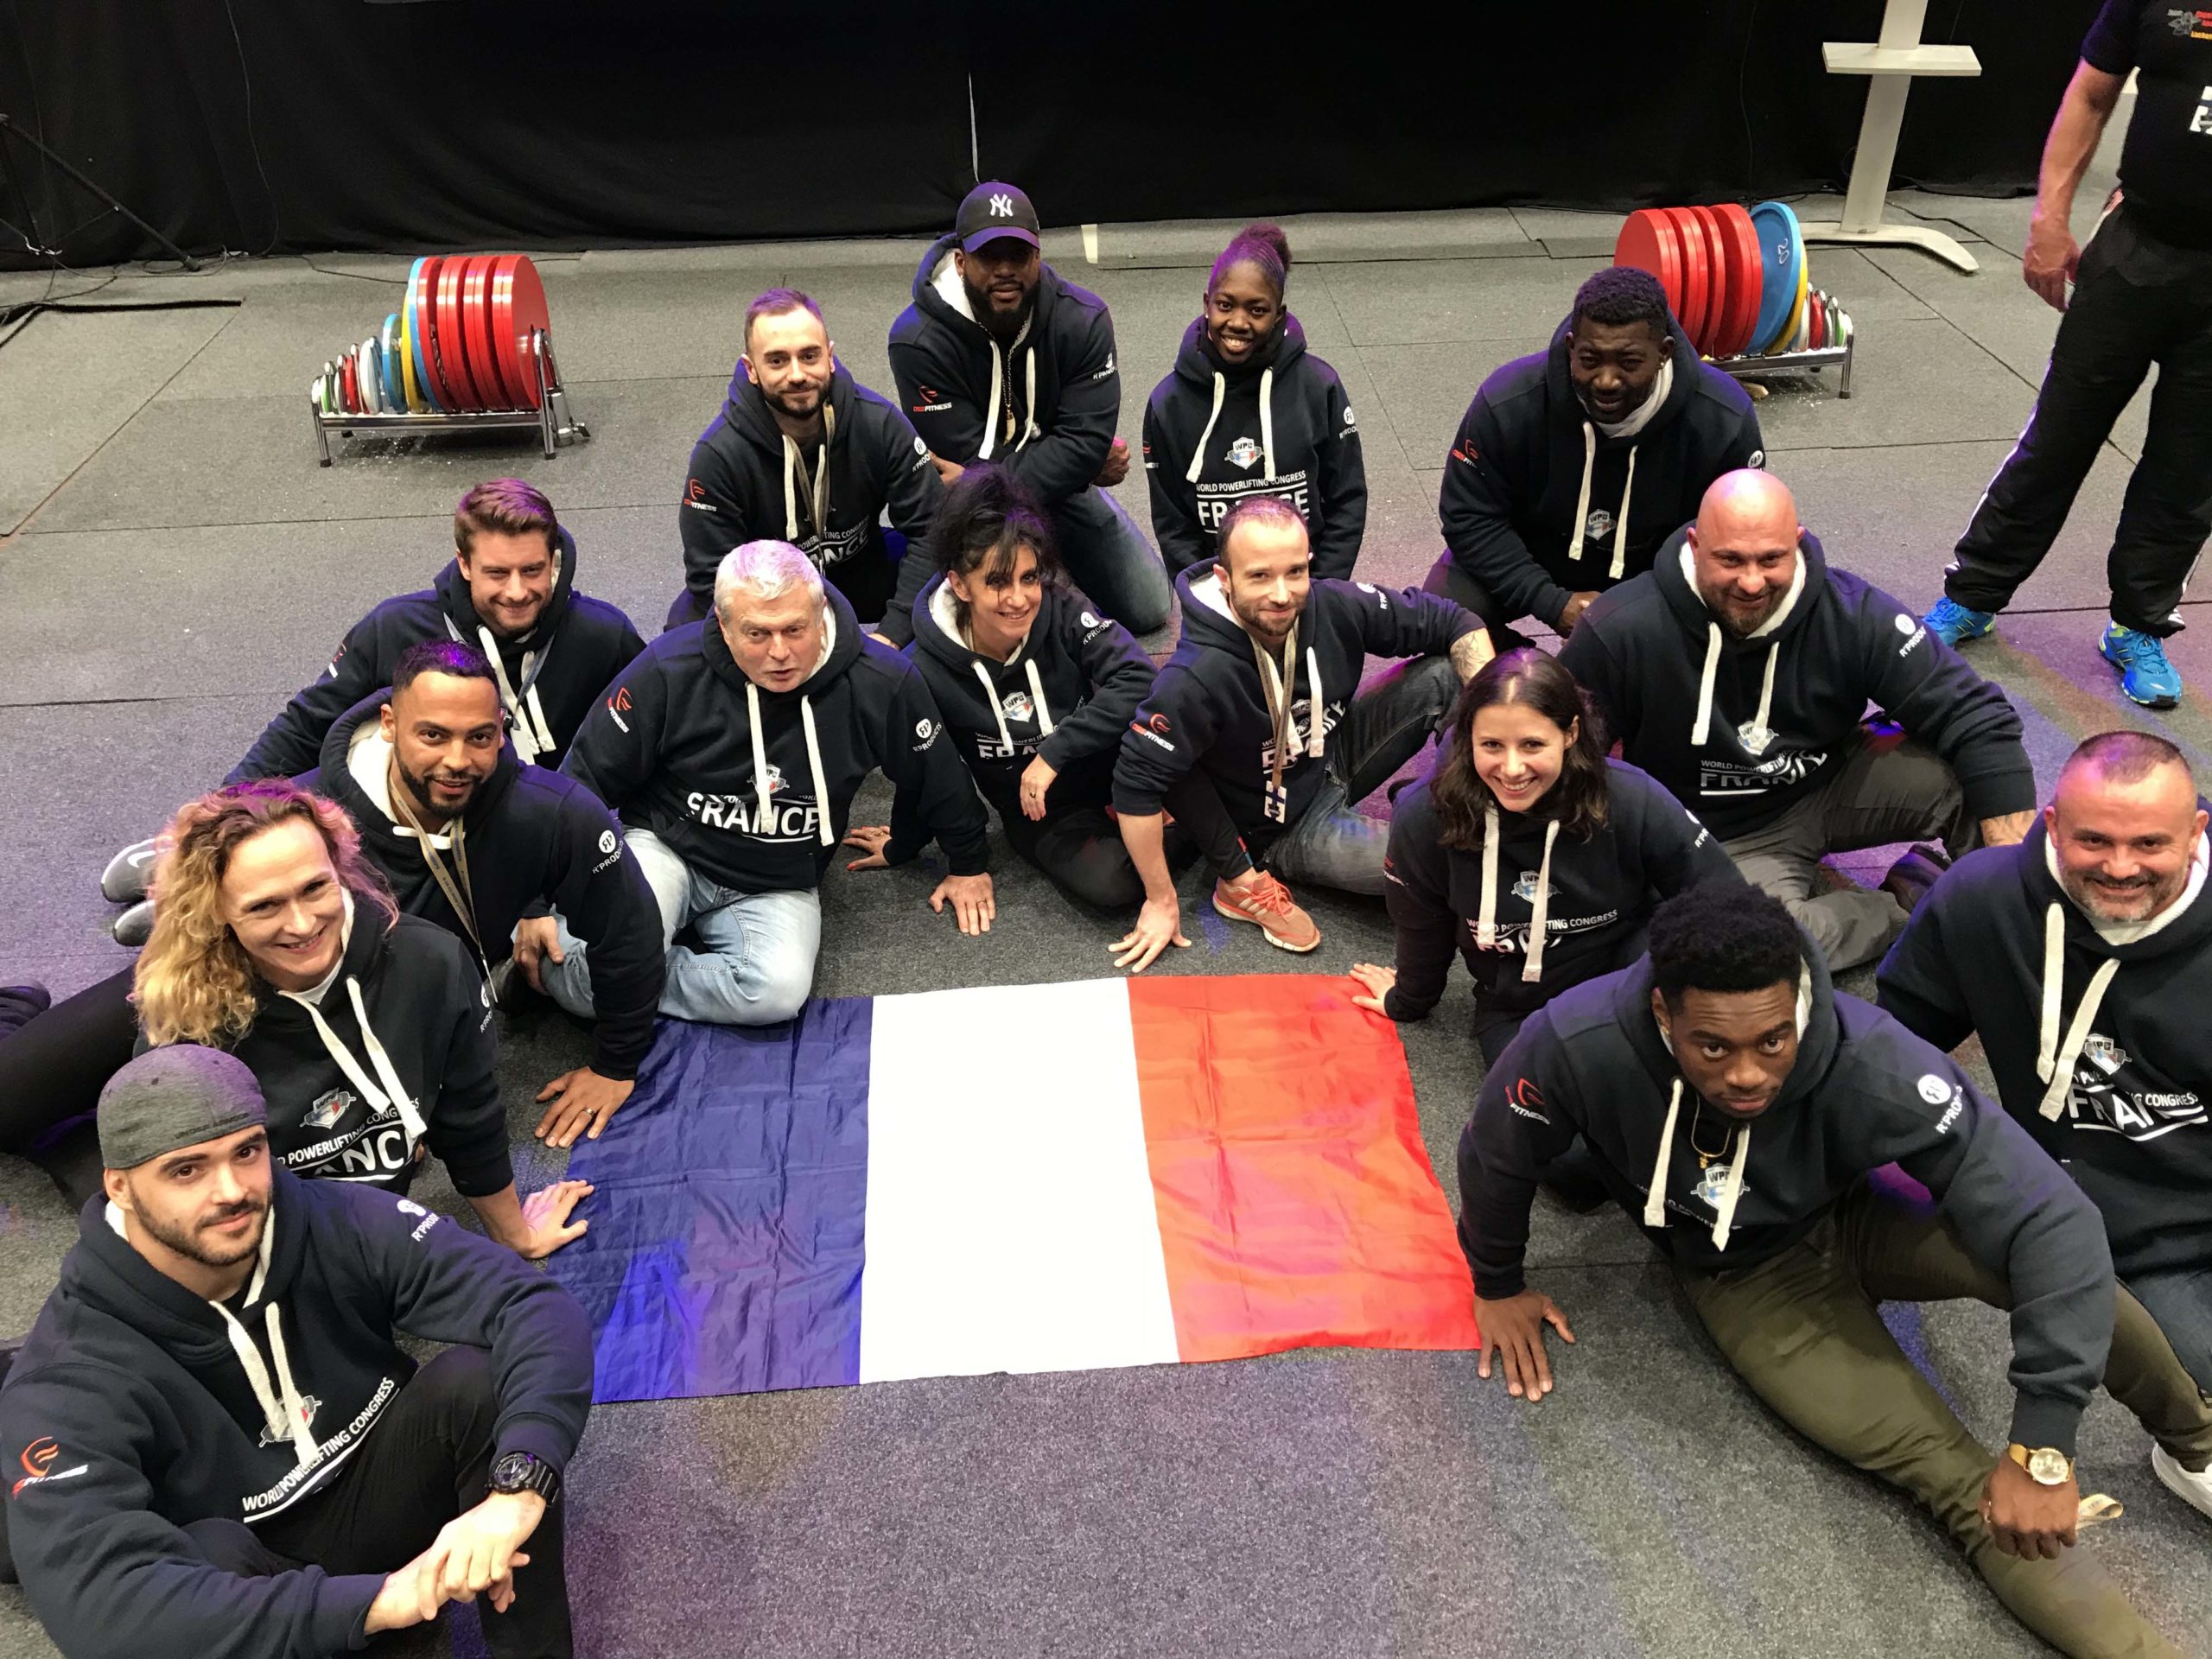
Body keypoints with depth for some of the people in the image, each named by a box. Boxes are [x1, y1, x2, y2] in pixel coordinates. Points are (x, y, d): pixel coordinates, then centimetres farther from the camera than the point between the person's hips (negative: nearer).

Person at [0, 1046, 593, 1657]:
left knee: (478, 1378, -26)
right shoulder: (70, 1378, -25)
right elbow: (97, 1602, -39)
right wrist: (374, 1600, -47)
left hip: (380, 1496, 2)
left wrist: (517, 1488, -47)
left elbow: (541, 1307, -27)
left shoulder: (344, 1225, -20)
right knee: (205, 1551, -37)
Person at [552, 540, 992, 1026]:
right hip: (662, 848, -1)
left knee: (779, 990, -32)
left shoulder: (882, 683, -14)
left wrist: (967, 865, 19)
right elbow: (587, 776, -5)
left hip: (778, 888, 1)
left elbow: (937, 779, 6)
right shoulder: (671, 667, -15)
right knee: (600, 961, -33)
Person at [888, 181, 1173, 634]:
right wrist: (1086, 463, -19)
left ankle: (1051, 553, 31)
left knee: (1149, 610, 4)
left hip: (1060, 485, 3)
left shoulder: (1083, 319, -17)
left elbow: (1085, 440, -24)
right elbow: (972, 456, -23)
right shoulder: (918, 341, -25)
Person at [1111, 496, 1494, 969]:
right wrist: (1162, 903, -18)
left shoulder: (1335, 607, -20)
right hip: (1284, 828, -6)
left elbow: (1454, 624, -8)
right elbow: (1137, 783, -26)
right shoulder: (1198, 677, -33)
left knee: (1449, 670, -13)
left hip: (1336, 761, 6)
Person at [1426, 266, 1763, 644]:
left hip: (1653, 576, 1)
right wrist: (1552, 603, -29)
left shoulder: (1725, 422, -24)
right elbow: (1470, 517, -20)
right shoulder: (1509, 403, -28)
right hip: (1527, 561, -1)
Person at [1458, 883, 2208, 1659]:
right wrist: (1498, 1284, 5)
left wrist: (2042, 1448, -36)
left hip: (1852, 1221, 0)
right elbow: (1493, 1159, -13)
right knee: (1958, 1480, -19)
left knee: (2044, 1250, -30)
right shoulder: (1577, 1044, -34)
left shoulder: (1870, 1061, -36)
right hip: (1744, 1279, 0)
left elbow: (2054, 1219, -34)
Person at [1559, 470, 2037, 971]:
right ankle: (1906, 902, -5)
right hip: (1724, 837, -2)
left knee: (1972, 774, -23)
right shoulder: (1620, 632, -24)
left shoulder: (1851, 612, -17)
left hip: (1832, 788, 2)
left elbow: (1978, 718, -17)